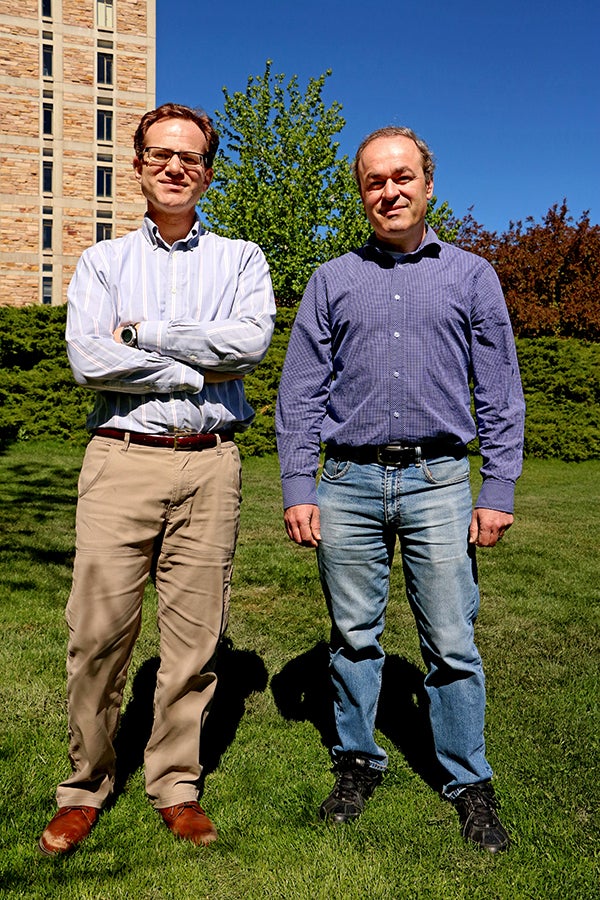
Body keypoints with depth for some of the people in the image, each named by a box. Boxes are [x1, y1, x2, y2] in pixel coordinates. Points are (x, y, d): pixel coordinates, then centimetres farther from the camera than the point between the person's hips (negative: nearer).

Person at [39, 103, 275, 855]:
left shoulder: (241, 259, 13)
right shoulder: (102, 262, 12)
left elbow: (252, 341, -8)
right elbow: (88, 361, -5)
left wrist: (143, 330, -6)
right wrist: (200, 370, -7)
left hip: (210, 463, 1)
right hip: (122, 460, 0)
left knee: (194, 637, 4)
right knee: (98, 631, -1)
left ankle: (175, 787, 21)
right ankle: (85, 788, 19)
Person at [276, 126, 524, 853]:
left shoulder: (471, 276, 9)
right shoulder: (331, 281, 11)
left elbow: (500, 393, 6)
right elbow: (301, 392, 7)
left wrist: (498, 492, -2)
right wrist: (297, 490, -1)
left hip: (438, 483, -1)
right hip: (348, 484, 1)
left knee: (452, 644, 3)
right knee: (354, 636, 10)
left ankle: (469, 783, 20)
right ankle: (357, 764, 28)